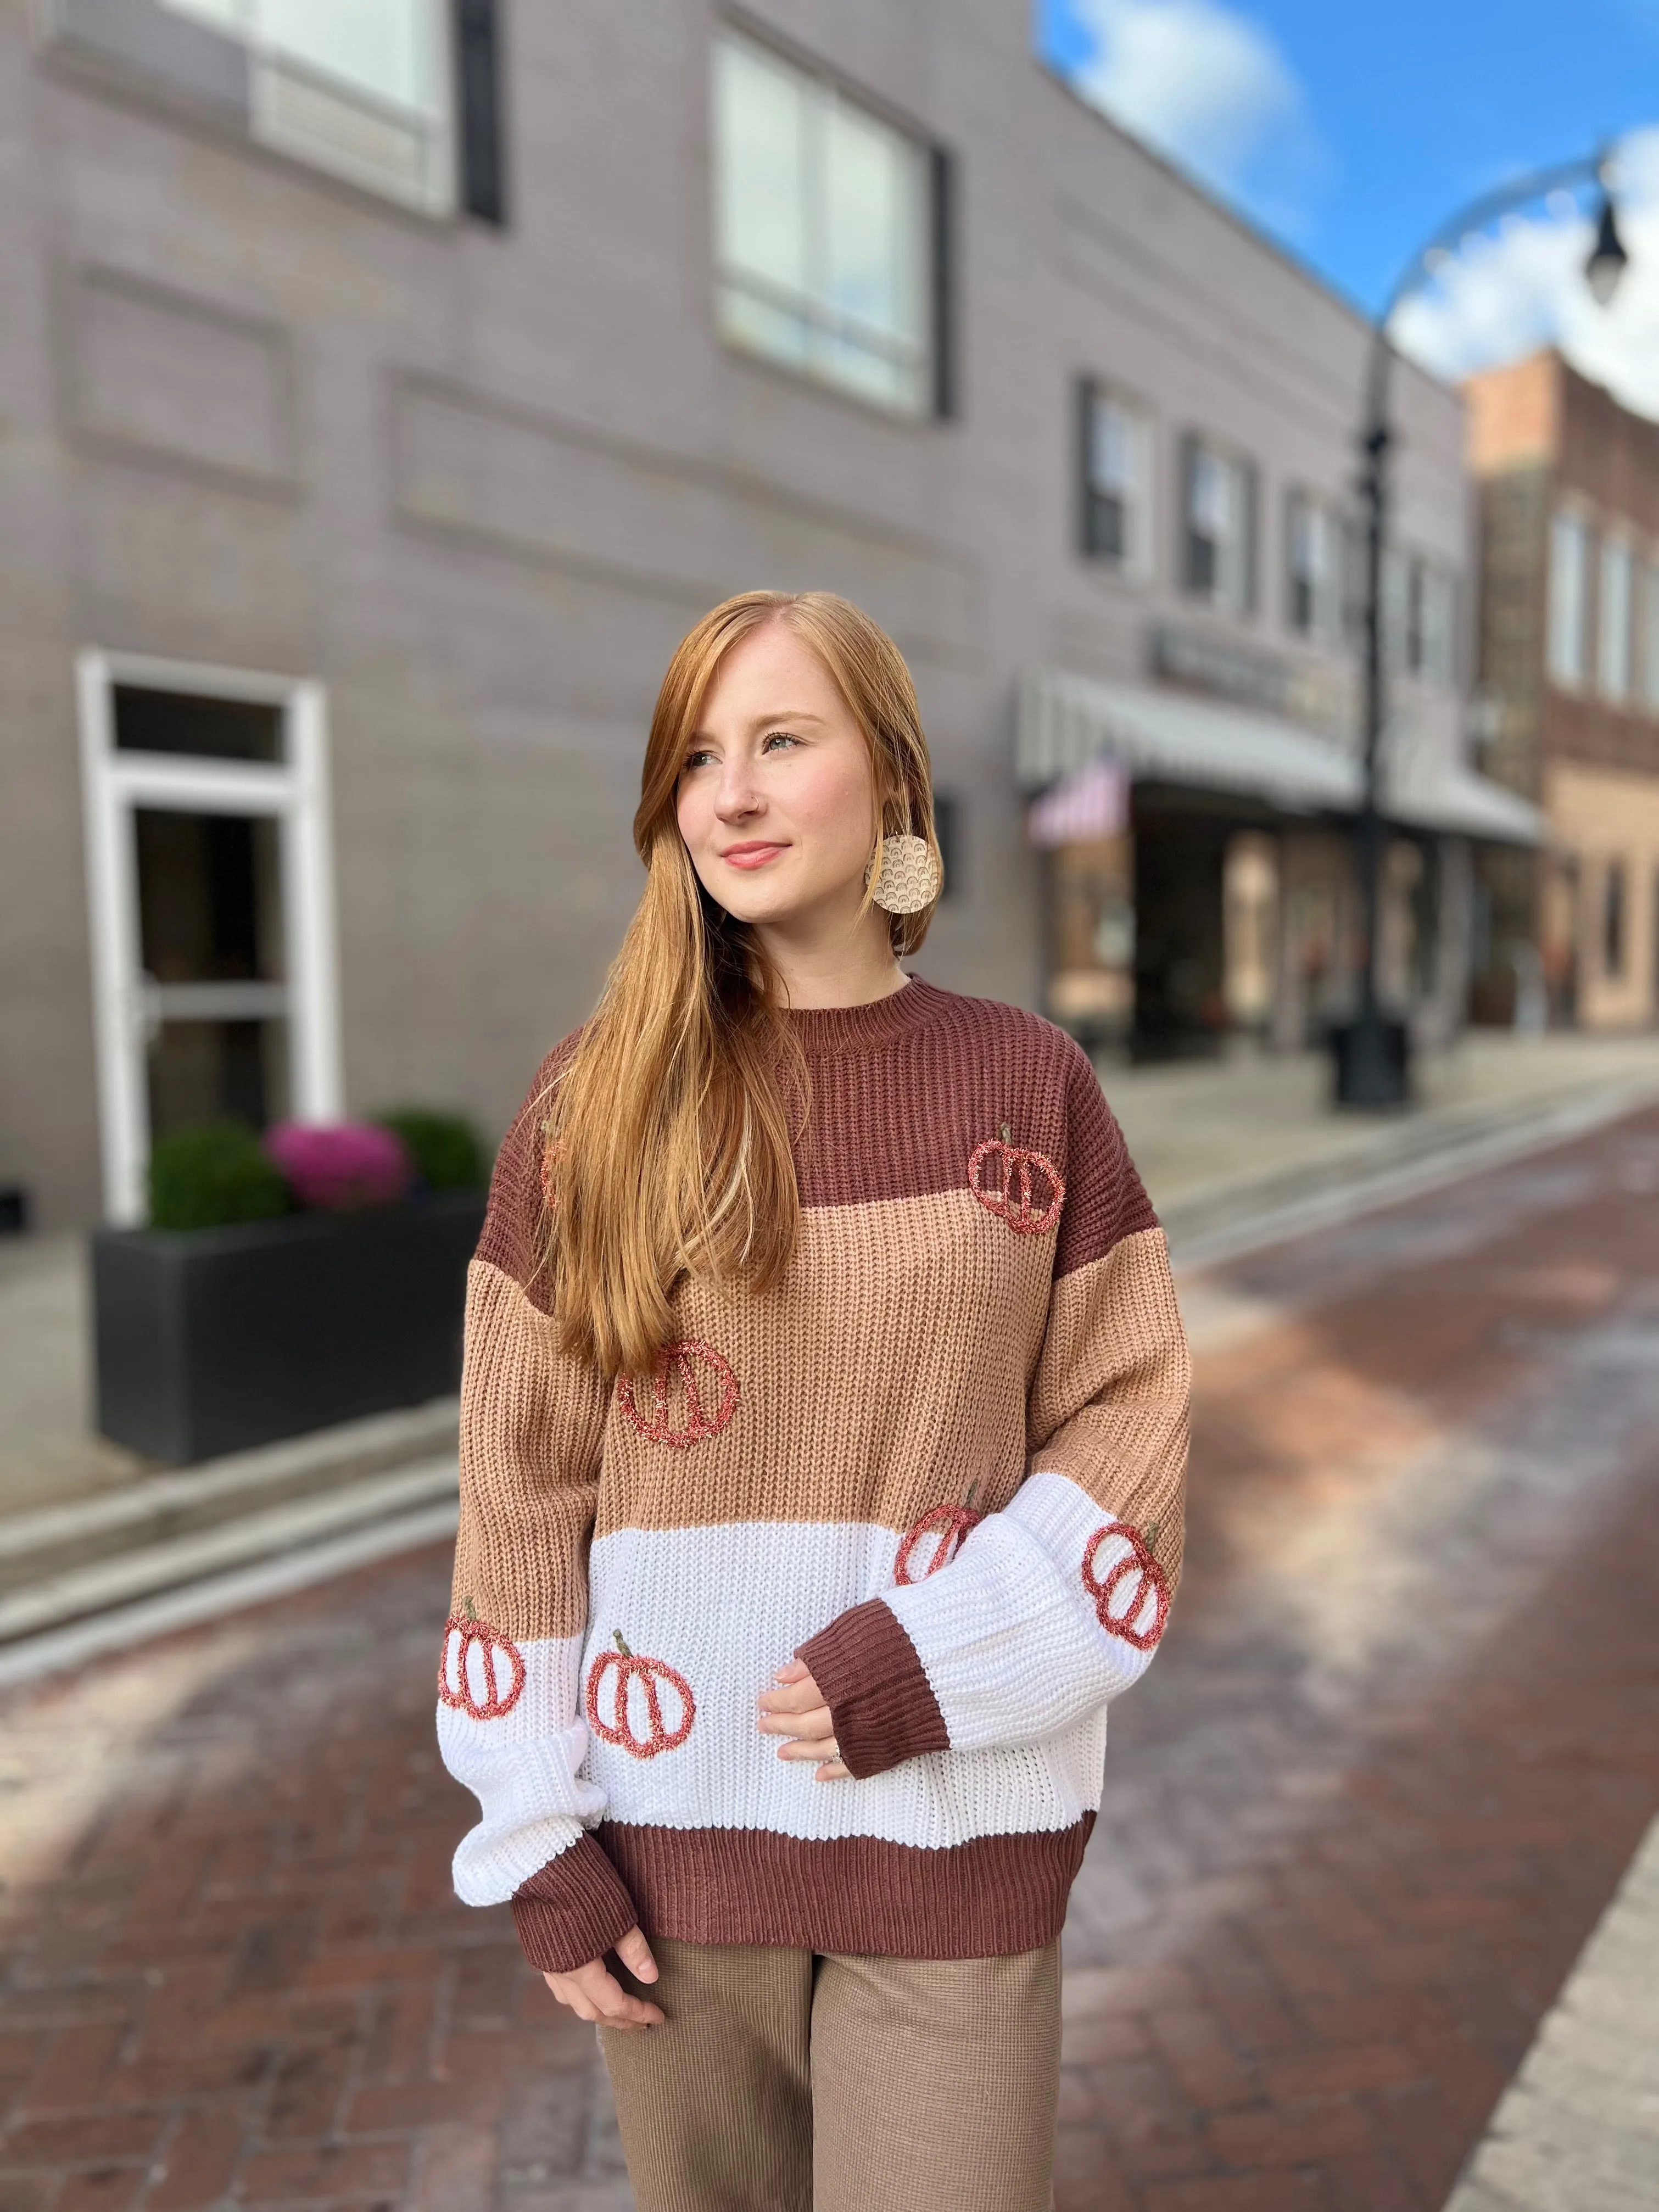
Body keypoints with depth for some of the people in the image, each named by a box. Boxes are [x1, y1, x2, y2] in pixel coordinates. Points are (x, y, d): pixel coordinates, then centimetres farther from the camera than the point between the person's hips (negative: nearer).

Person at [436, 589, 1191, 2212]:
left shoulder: (1029, 1083, -3)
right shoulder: (592, 1108, -4)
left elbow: (1127, 1419, -2)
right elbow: (520, 1484, -3)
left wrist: (931, 1662, -14)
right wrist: (534, 1836, -2)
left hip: (952, 1827, 0)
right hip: (672, 1827, 1)